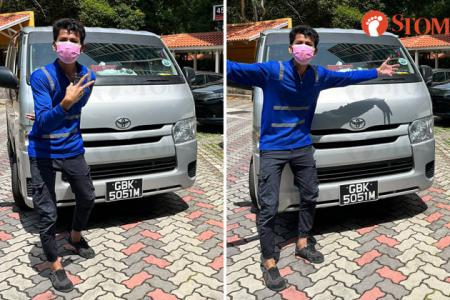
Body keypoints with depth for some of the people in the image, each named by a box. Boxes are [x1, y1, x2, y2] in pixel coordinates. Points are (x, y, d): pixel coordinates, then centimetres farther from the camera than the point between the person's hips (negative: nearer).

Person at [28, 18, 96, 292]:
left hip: (73, 149, 5)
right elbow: (43, 122, -25)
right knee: (47, 213, -2)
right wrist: (65, 104, -40)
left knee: (87, 198, 20)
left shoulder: (88, 76, -3)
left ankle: (76, 237, 48)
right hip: (43, 153, -5)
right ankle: (56, 266, 18)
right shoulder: (41, 77, -17)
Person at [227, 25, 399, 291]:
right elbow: (236, 69, -27)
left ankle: (303, 244, 41)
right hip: (272, 148, -5)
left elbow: (348, 77, 16)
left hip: (302, 146, 6)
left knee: (310, 197, 18)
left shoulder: (319, 75, -1)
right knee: (269, 206, -5)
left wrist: (377, 72, 22)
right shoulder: (271, 71, -17)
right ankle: (269, 263, 12)